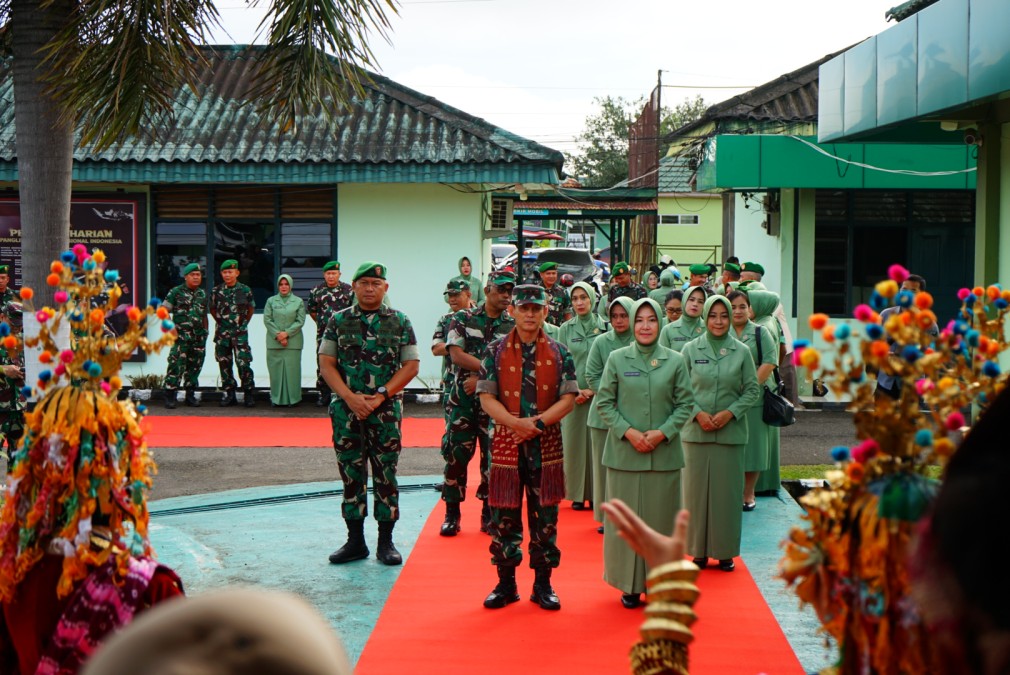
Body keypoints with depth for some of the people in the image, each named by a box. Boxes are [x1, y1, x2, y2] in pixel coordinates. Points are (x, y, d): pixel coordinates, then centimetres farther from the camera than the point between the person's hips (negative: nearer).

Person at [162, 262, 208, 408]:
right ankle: (170, 396, -7)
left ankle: (190, 395, 17)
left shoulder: (203, 294, 15)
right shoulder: (176, 292, -1)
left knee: (194, 366, 9)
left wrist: (205, 332, 16)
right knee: (176, 365, -11)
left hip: (199, 337, 5)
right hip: (181, 336, -5)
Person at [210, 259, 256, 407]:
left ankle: (250, 394, 1)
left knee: (243, 363, -8)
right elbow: (212, 309, 16)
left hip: (240, 333, -3)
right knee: (224, 364, 6)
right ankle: (229, 394, 15)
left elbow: (251, 308, 13)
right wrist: (221, 322, 14)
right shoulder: (216, 291, 2)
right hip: (222, 333, 3)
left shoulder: (245, 290, -2)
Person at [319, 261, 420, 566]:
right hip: (346, 409, 1)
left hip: (386, 410, -1)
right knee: (351, 475, 6)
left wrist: (380, 396, -11)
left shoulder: (400, 322, 4)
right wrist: (350, 397, -12)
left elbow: (411, 365, 0)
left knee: (386, 475, 2)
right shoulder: (338, 321, 6)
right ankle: (355, 541, 15)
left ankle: (386, 542, 11)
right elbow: (326, 363, 1)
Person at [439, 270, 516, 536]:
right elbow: (456, 354, -9)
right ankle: (452, 513, 11)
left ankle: (489, 513, 15)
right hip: (463, 399, 0)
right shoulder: (463, 319, 3)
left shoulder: (514, 326, 4)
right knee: (456, 455, 0)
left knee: (493, 457, 2)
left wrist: (480, 377, -14)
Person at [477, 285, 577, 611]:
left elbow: (569, 397, -2)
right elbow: (486, 397, -4)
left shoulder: (559, 353, 4)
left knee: (545, 516, 5)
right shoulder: (496, 351, 2)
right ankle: (506, 583, 16)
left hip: (546, 444, 1)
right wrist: (515, 422, -18)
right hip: (506, 442, 0)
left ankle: (543, 584, 16)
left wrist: (540, 421, -16)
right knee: (504, 516, 4)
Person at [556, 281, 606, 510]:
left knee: (596, 443, 1)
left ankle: (596, 493, 8)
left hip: (598, 394, -1)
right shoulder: (565, 329, 5)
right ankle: (577, 493, 9)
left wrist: (593, 390, -9)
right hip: (572, 394, 1)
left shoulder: (604, 328, 1)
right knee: (574, 442, 2)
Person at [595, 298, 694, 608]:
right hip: (624, 453, 0)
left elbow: (685, 404, 3)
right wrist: (629, 432, -11)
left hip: (664, 453, 1)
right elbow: (604, 403, 1)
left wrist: (662, 433, -10)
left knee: (661, 518, 5)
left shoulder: (675, 361, 2)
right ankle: (630, 584, 14)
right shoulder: (617, 359, 1)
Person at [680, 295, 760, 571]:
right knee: (697, 489, 4)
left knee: (727, 490, 3)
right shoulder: (691, 350, 2)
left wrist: (730, 412, -10)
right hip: (696, 431, 0)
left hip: (730, 432, 0)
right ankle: (699, 550, 15)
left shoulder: (742, 352, 2)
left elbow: (752, 390, 3)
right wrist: (698, 413, -11)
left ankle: (725, 551, 14)